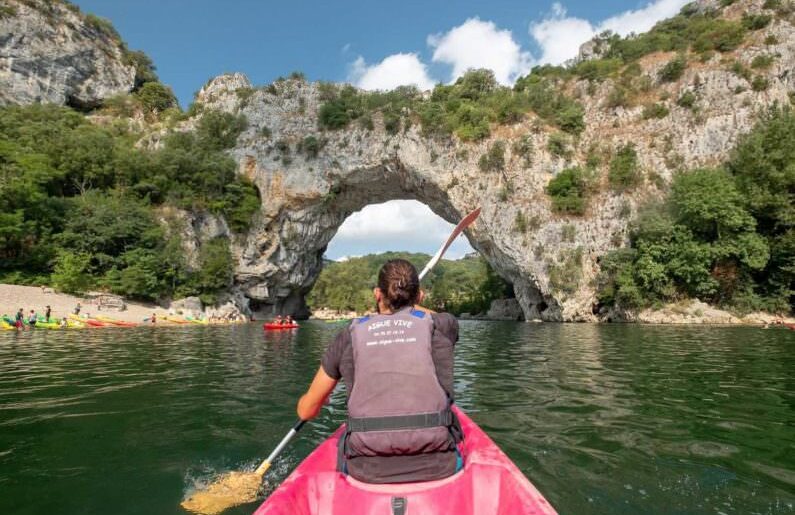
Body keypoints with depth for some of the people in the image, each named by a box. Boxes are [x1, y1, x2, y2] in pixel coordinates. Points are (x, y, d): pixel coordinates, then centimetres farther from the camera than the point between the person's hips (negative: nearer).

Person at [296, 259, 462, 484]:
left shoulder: (350, 334, 5)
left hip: (367, 470, 0)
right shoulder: (441, 326, 4)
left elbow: (306, 411, 14)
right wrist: (410, 306, 47)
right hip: (435, 467, 0)